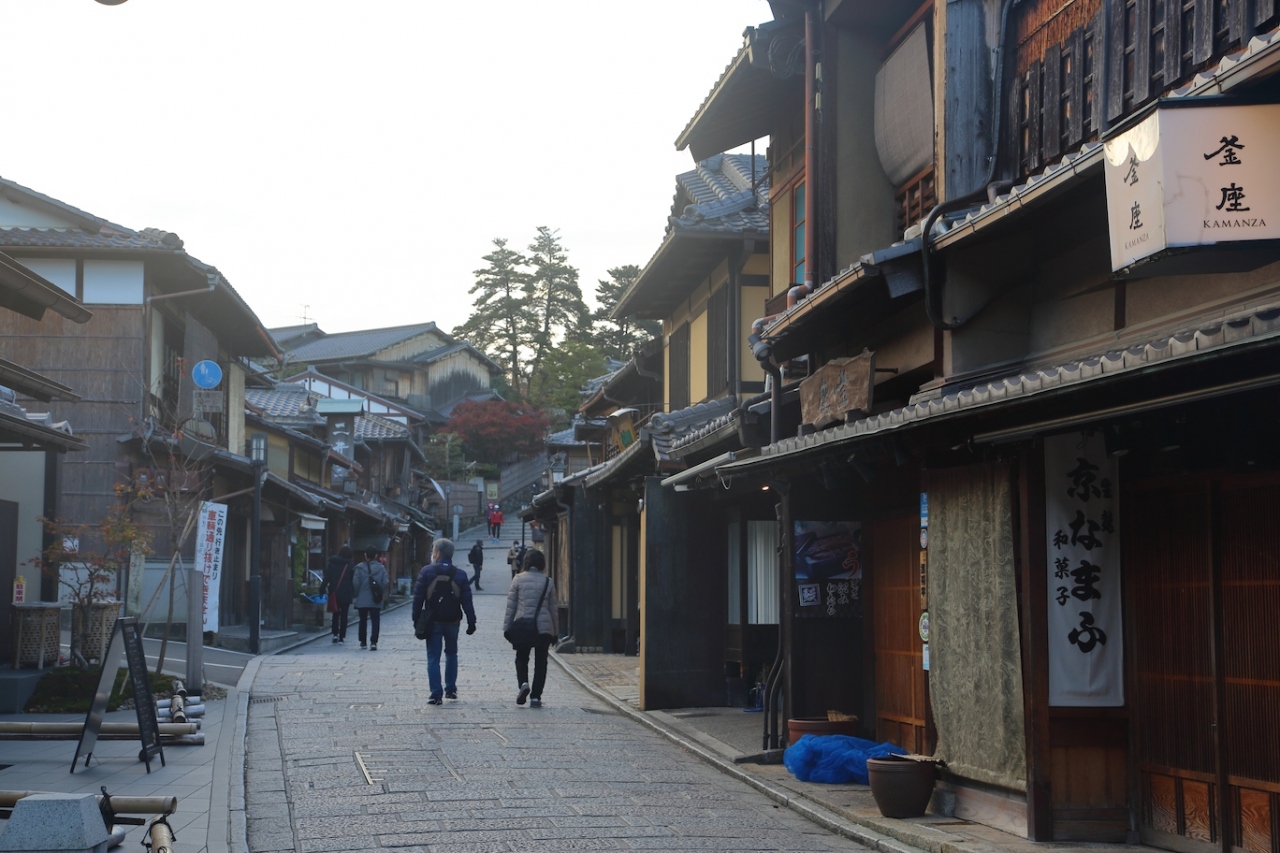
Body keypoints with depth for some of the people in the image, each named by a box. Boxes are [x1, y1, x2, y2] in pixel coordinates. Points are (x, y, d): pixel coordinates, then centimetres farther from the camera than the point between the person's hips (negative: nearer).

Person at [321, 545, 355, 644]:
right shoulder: (350, 566, -3)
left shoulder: (332, 564, 2)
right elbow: (353, 581, -3)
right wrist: (354, 593, 4)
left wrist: (322, 590, -1)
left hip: (334, 593, 2)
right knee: (343, 615, 3)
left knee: (335, 614, 16)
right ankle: (342, 637, 1)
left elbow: (326, 578, -1)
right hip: (346, 594, -2)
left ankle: (335, 634, 6)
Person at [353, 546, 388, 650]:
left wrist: (357, 595, 7)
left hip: (362, 600, 0)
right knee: (375, 621, 1)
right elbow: (385, 582, -4)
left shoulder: (359, 568, -6)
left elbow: (356, 583, -8)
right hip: (376, 601, 0)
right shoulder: (381, 568, -2)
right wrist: (381, 593, 10)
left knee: (363, 621, 13)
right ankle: (373, 642, -12)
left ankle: (363, 642, 19)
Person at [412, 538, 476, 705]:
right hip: (452, 621, 2)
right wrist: (471, 622, 3)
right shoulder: (460, 575, 0)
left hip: (433, 622, -2)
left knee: (433, 657, 1)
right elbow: (467, 601, -1)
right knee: (451, 654, 20)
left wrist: (416, 619, 0)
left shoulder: (427, 572, -7)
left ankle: (436, 694, -6)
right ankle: (450, 689, 22)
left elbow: (418, 597, -6)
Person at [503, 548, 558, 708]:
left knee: (521, 658, 15)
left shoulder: (518, 579, -1)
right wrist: (555, 631, 14)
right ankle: (535, 696, 2)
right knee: (540, 662, 7)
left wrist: (507, 626, 6)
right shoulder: (548, 582, 2)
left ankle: (523, 683, -12)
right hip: (544, 627, 0)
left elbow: (511, 605, -1)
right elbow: (552, 608, 7)